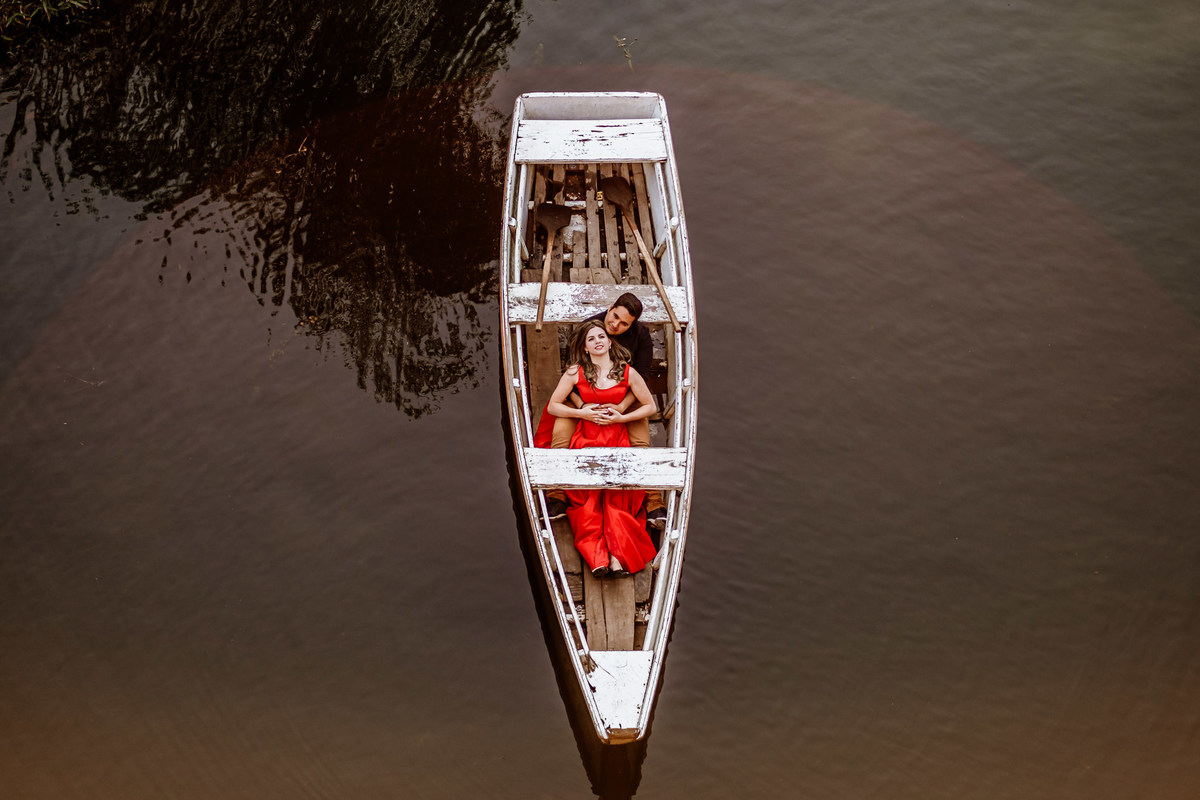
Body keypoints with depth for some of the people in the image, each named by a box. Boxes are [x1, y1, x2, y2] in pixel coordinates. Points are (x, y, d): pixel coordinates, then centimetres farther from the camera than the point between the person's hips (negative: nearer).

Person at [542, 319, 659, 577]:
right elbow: (553, 406, 8)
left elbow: (650, 407, 13)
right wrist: (582, 413, -5)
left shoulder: (628, 373, 8)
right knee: (587, 498, -23)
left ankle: (619, 555, -24)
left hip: (618, 441, 1)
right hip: (585, 440, 0)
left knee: (618, 497, -22)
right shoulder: (575, 372, 7)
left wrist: (621, 417, -2)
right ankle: (597, 558, -26)